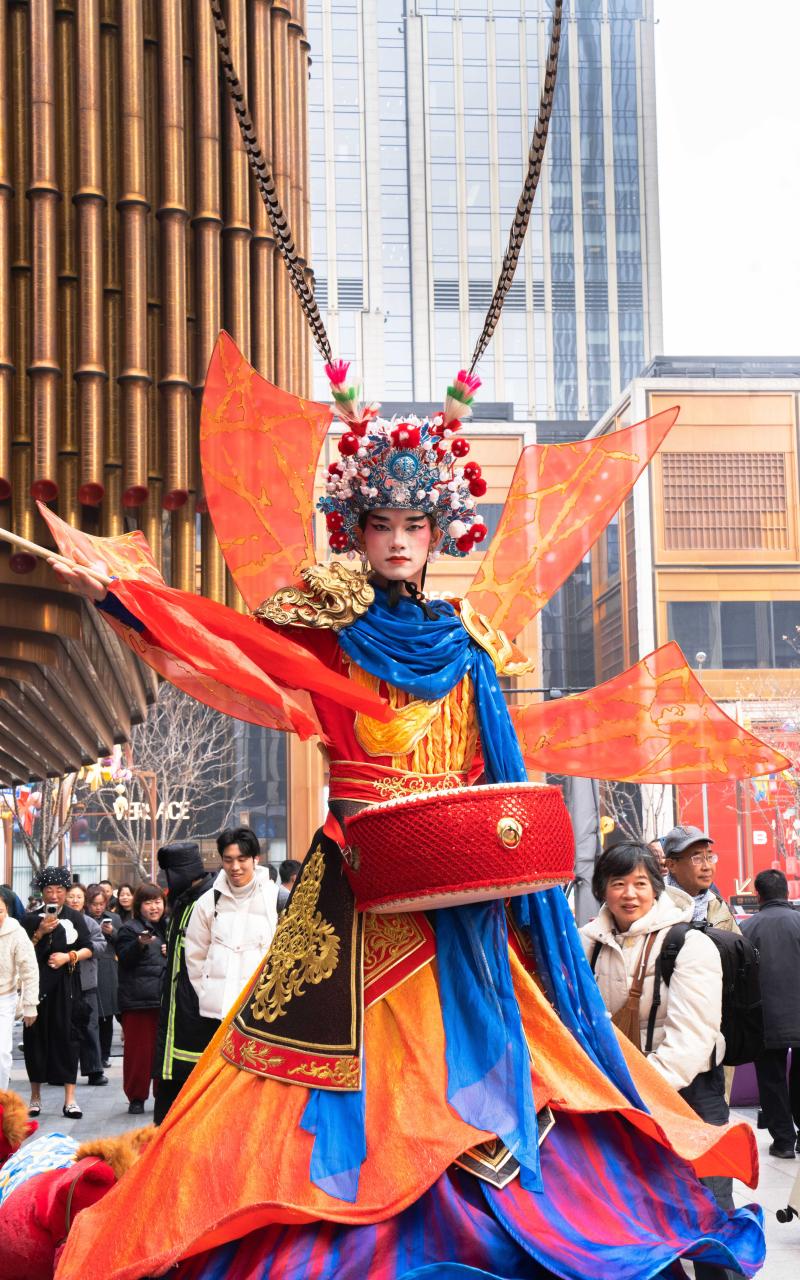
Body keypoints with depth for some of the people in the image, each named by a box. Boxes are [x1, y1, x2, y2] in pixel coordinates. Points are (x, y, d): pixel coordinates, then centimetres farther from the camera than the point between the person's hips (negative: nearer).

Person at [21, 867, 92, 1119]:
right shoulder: (31, 919, 6)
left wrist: (69, 956, -11)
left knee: (68, 1036, -3)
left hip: (67, 986, 0)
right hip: (38, 984, 0)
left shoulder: (75, 917, 7)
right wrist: (39, 933, -11)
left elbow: (88, 949, 6)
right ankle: (35, 1096, 15)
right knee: (36, 1036, 2)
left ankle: (70, 1098, -2)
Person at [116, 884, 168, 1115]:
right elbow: (124, 959, -13)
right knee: (138, 1050, -3)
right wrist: (141, 944, -29)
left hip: (165, 998, 5)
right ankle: (136, 1097, 6)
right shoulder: (130, 929, -1)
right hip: (138, 1000, -5)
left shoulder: (167, 927, 17)